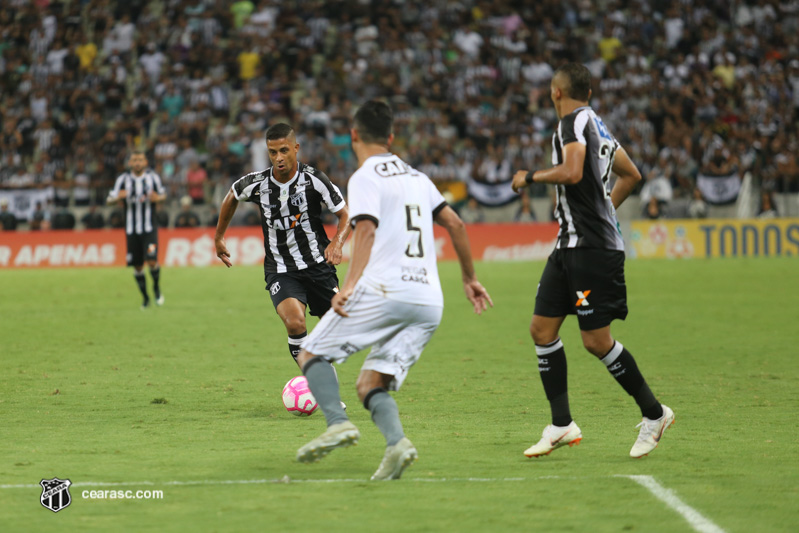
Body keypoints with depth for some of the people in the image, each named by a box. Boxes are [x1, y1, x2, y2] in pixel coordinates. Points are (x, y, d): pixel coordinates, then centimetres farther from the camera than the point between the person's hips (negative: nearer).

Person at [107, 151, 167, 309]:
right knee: (137, 266, 5)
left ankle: (157, 287, 12)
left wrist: (158, 198, -11)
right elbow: (110, 199, 0)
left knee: (152, 260, -16)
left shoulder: (153, 177, -1)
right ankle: (145, 297, 23)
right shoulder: (123, 179, -1)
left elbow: (163, 194, 14)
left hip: (149, 228, -1)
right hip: (131, 229, 1)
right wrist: (118, 197, -24)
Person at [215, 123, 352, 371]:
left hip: (318, 265, 1)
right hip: (280, 271, -1)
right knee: (295, 323, -27)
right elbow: (231, 197, 16)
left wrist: (337, 243, -23)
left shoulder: (314, 179, -12)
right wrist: (219, 237, 22)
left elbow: (345, 214, -4)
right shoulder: (256, 183, -8)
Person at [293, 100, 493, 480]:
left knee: (311, 354, 7)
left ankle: (337, 422, -18)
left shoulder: (365, 177, 1)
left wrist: (350, 285, -24)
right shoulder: (416, 176, 22)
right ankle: (395, 442, -23)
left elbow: (366, 230, -14)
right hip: (430, 302, 6)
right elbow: (455, 224, 23)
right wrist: (469, 278, 33)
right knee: (370, 384, 7)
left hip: (383, 292, -6)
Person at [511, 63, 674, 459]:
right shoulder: (597, 125, 17)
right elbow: (631, 175, 28)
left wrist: (530, 177, -12)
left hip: (593, 248, -10)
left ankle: (654, 414, 6)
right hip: (570, 246, 10)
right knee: (542, 328, 5)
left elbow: (572, 172, -28)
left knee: (596, 341, -7)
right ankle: (561, 426, 6)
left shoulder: (574, 121, -11)